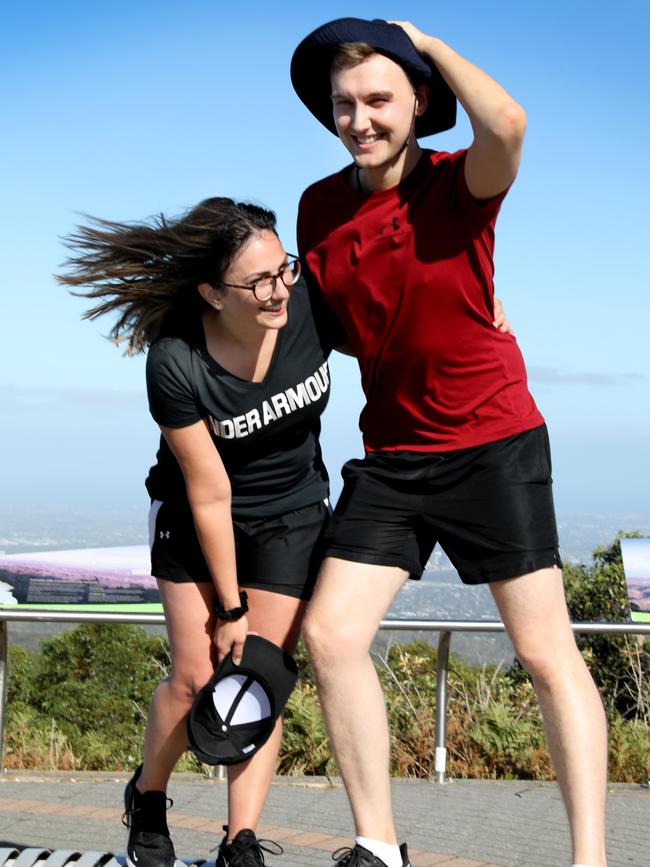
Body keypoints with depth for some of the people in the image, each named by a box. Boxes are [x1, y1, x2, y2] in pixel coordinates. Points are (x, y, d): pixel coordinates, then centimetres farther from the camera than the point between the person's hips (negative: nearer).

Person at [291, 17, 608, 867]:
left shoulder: (459, 185, -13)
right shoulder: (319, 207, 3)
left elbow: (506, 121, -37)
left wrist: (428, 42, -21)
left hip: (493, 445, -5)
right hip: (391, 455, 5)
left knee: (546, 651, -3)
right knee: (329, 634, -4)